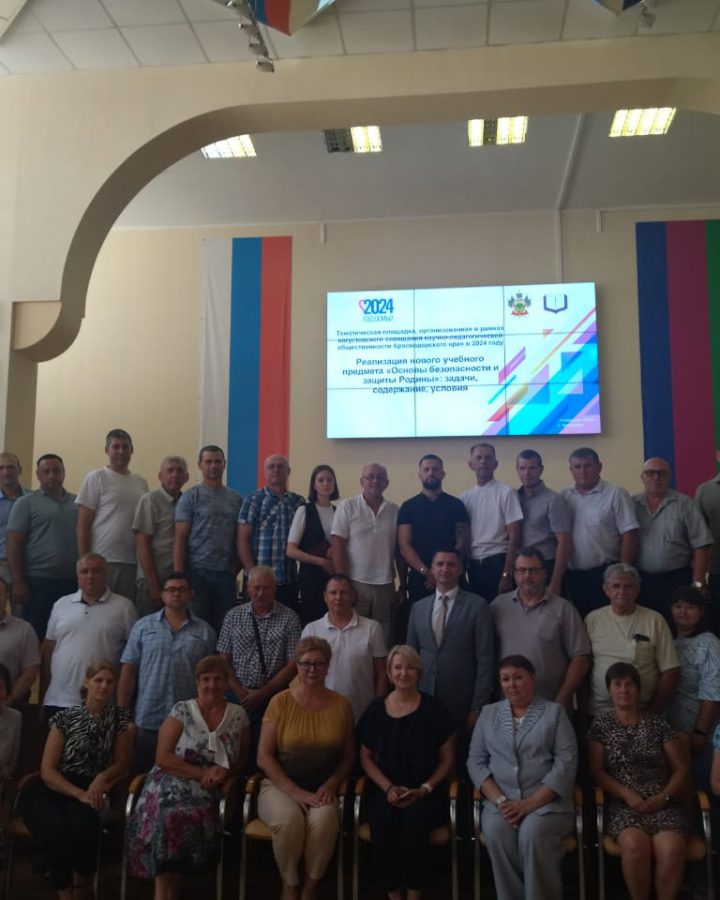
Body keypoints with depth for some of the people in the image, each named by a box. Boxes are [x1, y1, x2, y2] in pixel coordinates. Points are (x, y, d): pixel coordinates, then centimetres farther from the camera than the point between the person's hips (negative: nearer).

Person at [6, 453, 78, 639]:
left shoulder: (78, 502, 13)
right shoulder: (26, 503, 1)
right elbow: (13, 544, -4)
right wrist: (18, 582, -11)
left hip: (73, 582, 4)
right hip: (39, 582, -4)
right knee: (36, 637, 0)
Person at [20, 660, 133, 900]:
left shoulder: (120, 717, 7)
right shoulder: (65, 718, 0)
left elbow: (122, 763, 11)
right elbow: (47, 770, -4)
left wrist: (102, 777, -11)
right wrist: (79, 794, -18)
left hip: (91, 790, 1)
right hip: (52, 790, -1)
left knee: (84, 824, -32)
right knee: (56, 829, -33)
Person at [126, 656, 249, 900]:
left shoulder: (238, 715, 8)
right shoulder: (181, 711, 1)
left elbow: (242, 759, 14)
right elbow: (163, 757, -5)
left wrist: (224, 771, -8)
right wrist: (203, 773, -12)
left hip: (209, 793, 1)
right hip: (172, 784, -1)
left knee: (188, 817, -30)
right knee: (170, 816, -33)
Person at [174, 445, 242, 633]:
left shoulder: (235, 498, 11)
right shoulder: (190, 497, 0)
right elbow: (180, 539, -4)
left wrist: (236, 566, 2)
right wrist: (179, 576, -11)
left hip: (226, 574, 3)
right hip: (197, 573, -3)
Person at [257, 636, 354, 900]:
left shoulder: (341, 705, 3)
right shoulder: (280, 702, -4)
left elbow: (348, 756, 10)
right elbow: (264, 757, -6)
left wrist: (330, 784, -9)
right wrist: (295, 792, -15)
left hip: (322, 789, 1)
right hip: (280, 785, -1)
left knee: (324, 820, -32)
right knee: (288, 819, -33)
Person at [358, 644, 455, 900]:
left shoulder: (434, 710, 0)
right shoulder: (376, 709, 5)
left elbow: (447, 759, 3)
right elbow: (366, 757, 9)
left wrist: (424, 789, -10)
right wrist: (388, 788, -6)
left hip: (426, 792, -1)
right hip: (385, 791, 1)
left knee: (414, 820, -31)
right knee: (381, 821, -29)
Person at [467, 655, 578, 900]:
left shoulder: (554, 712, 7)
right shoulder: (488, 713, 15)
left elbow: (566, 763, -3)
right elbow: (476, 761, 8)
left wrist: (529, 804, -13)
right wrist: (500, 801, -9)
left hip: (546, 802, -2)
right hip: (500, 802, 2)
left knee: (532, 834, -32)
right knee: (495, 833, -30)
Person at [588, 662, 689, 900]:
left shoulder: (658, 724, 11)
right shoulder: (600, 725, 8)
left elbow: (681, 770, 9)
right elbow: (596, 772, 2)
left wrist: (664, 797, -9)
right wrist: (628, 794, -12)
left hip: (662, 804, 1)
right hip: (622, 804, -1)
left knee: (671, 849, -30)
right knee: (635, 844, -33)